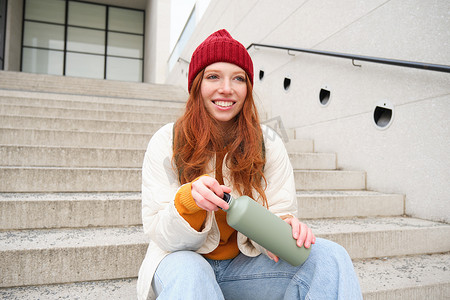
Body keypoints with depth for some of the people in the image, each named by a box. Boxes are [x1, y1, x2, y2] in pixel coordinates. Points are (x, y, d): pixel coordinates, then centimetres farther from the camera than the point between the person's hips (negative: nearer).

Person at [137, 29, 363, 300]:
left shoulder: (269, 143, -4)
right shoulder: (167, 142, -9)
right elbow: (160, 234, -12)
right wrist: (189, 199, -33)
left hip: (245, 263, 2)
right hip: (183, 259, -1)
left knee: (330, 257, -19)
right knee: (187, 274, -37)